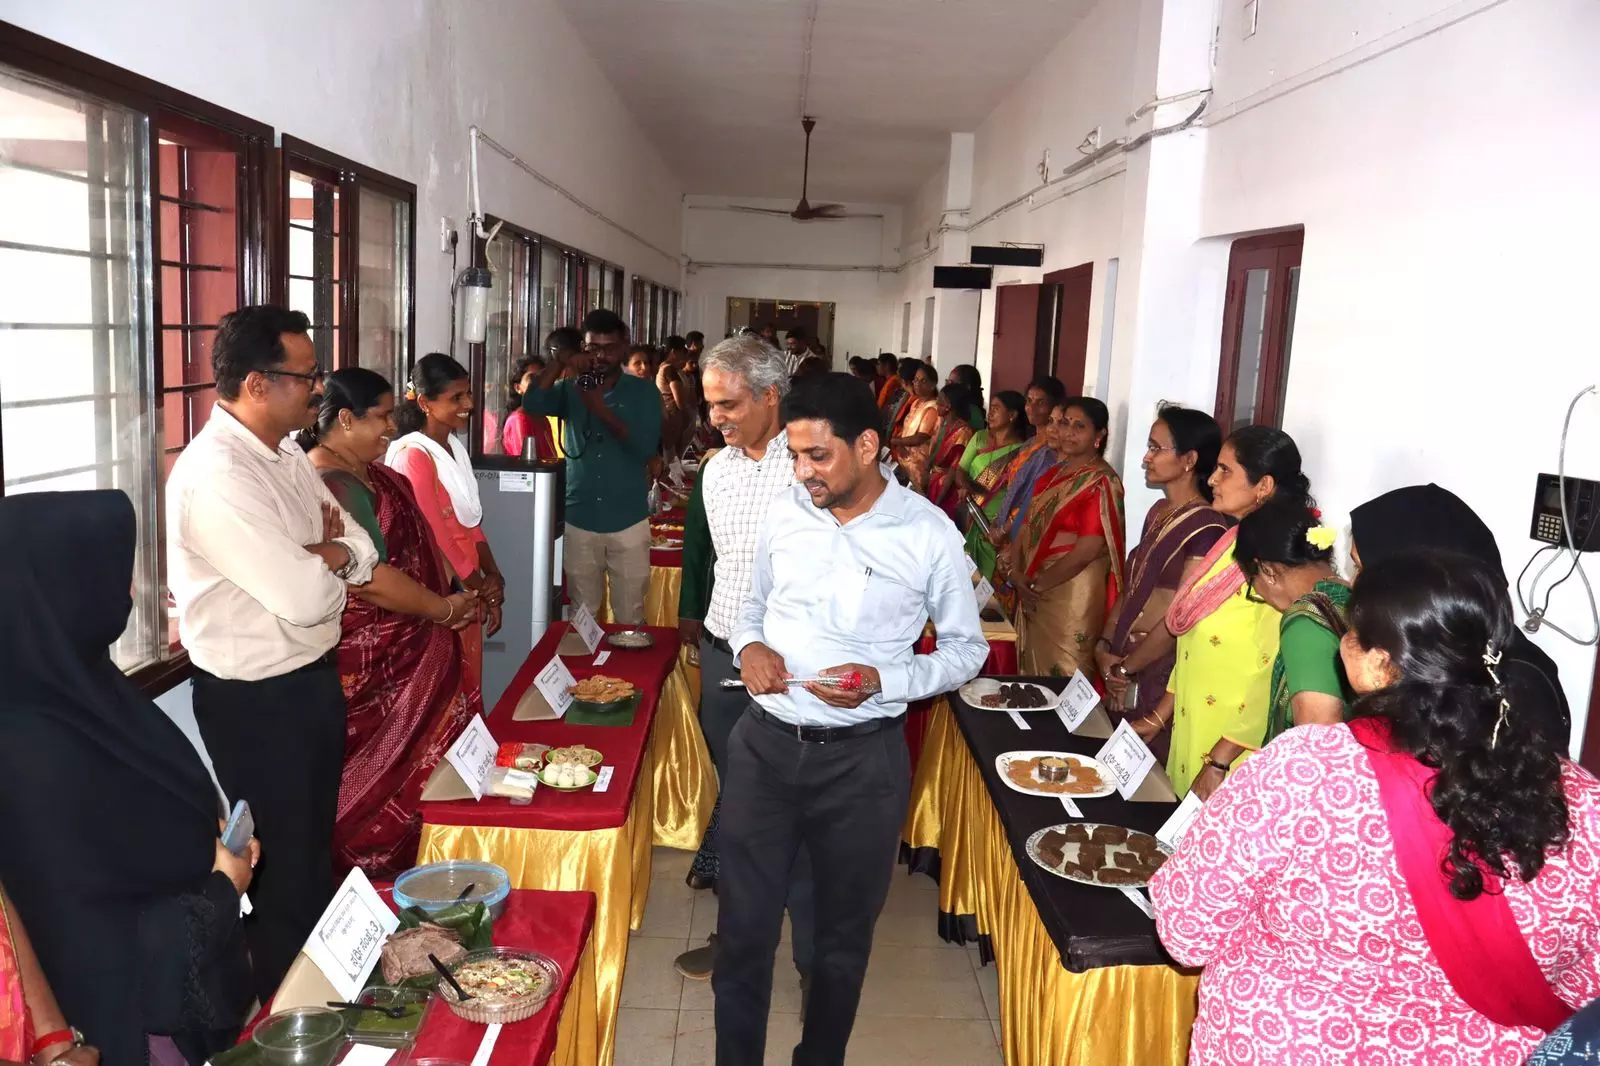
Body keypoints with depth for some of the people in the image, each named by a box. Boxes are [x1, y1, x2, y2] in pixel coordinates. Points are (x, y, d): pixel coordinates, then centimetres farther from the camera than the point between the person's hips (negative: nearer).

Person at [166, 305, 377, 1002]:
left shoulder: (284, 452, 4)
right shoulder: (215, 475, -26)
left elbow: (364, 550, 4)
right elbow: (306, 597, -31)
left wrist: (318, 553, -17)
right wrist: (333, 558, -10)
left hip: (312, 677, 9)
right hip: (257, 702, -9)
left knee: (315, 843, 25)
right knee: (280, 863, 11)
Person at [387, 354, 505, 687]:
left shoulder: (456, 448, 10)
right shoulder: (413, 456, -18)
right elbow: (436, 540, -19)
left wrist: (492, 576, -2)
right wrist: (485, 590, -10)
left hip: (467, 591, 8)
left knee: (468, 688, 16)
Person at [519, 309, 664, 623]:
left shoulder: (644, 392, 1)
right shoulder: (571, 390, 7)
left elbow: (646, 447, -13)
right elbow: (533, 403, -12)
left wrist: (601, 408, -21)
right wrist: (560, 362, -21)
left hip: (628, 522, -2)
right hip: (578, 521, 2)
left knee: (629, 619, 5)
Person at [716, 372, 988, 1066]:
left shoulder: (928, 534, -10)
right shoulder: (783, 515, 0)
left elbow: (967, 648, -1)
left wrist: (882, 682, -17)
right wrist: (749, 645, -7)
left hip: (861, 757, -2)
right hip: (765, 743, 3)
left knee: (843, 935, 17)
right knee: (744, 926, 11)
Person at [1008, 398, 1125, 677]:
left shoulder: (1101, 483, -14)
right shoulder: (1054, 473, 12)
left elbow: (1087, 550, -20)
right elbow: (1028, 523, 11)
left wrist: (1037, 585, -13)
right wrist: (1015, 570, -5)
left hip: (1072, 596, -8)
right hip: (1036, 593, 8)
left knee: (1060, 677, 1)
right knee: (1033, 667, 16)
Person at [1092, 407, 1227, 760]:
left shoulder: (1206, 528, -17)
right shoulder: (1158, 513, 9)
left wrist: (1124, 667, -10)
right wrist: (1105, 646, -1)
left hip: (1157, 675, -8)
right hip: (1123, 669, 8)